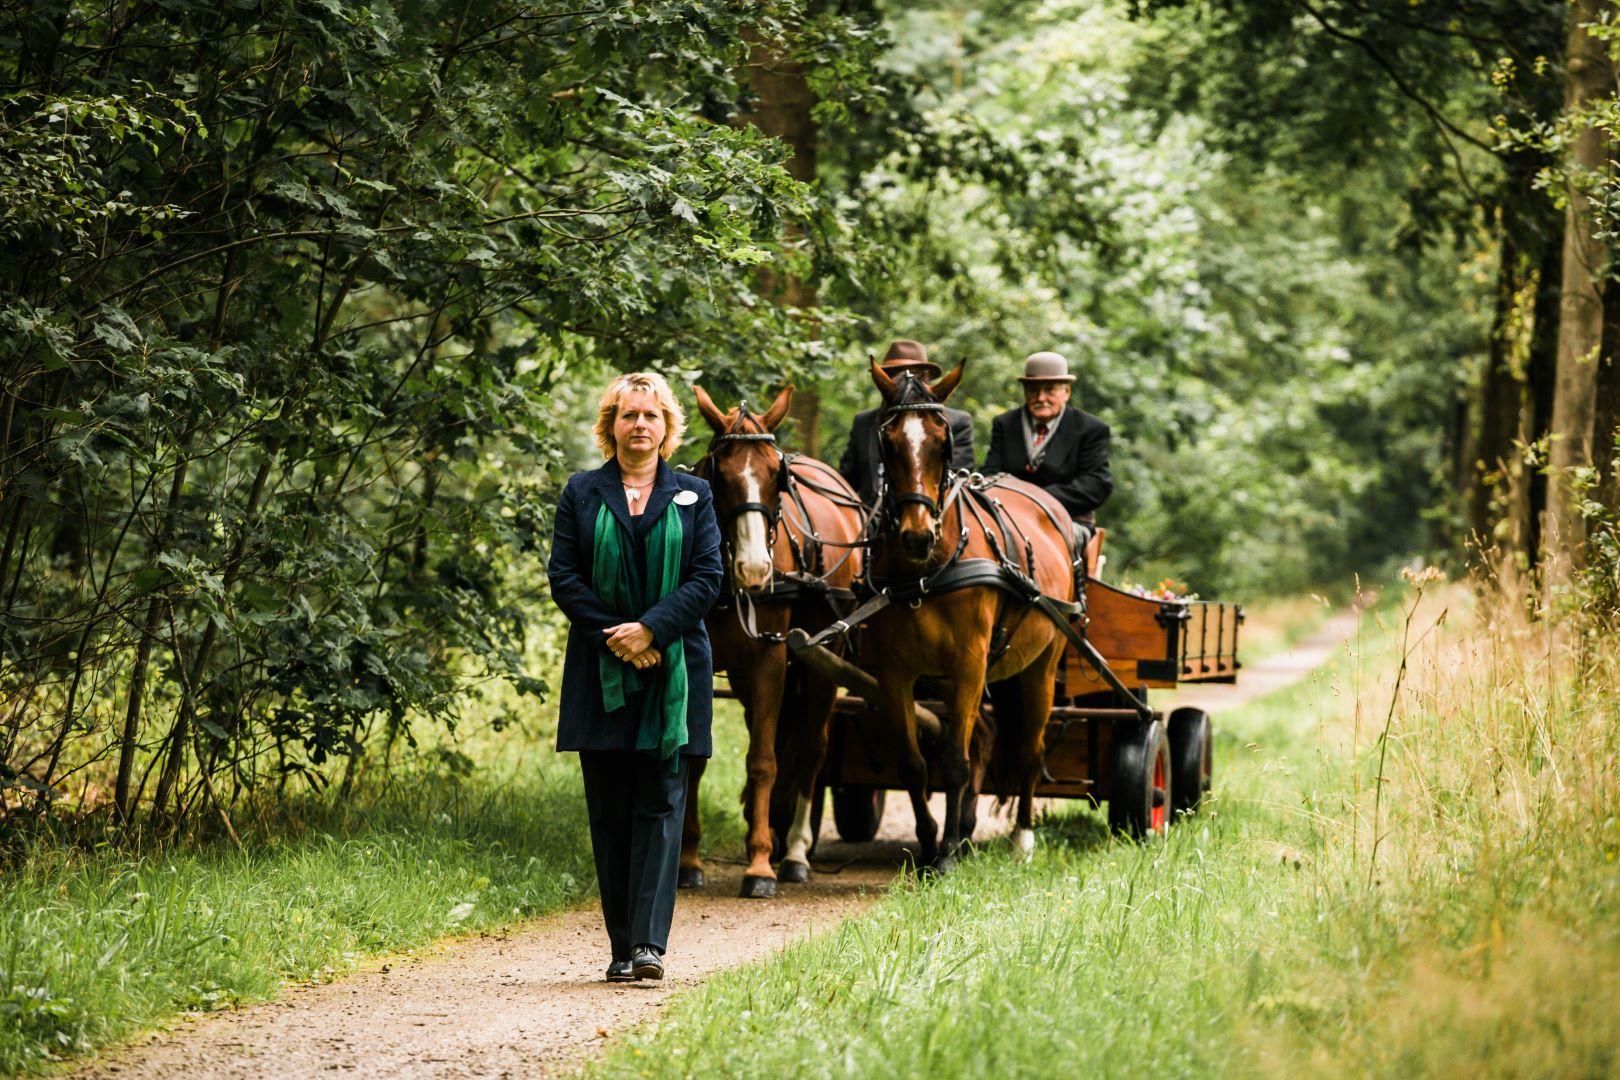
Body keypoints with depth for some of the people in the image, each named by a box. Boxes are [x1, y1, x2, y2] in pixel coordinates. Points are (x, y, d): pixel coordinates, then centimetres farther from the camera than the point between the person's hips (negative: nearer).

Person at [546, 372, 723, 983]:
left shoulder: (693, 496, 8)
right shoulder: (582, 493, 8)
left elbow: (708, 577, -1)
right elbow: (563, 576, 2)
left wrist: (651, 629, -14)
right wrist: (614, 638, -10)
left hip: (672, 666, -1)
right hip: (600, 672, 1)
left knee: (660, 803, -7)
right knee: (609, 811, 2)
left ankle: (650, 943, -13)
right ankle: (621, 947, 7)